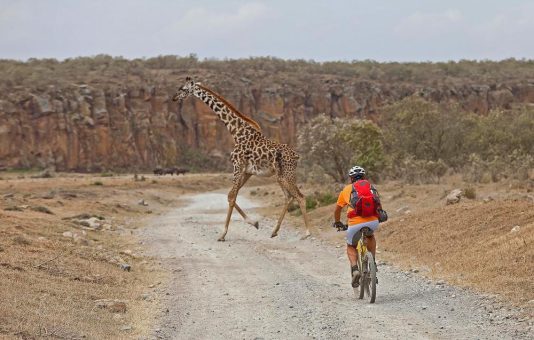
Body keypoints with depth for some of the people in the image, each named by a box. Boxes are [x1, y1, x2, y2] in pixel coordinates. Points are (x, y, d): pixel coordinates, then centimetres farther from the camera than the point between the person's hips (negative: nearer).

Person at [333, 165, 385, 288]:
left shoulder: (347, 190, 17)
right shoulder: (371, 187, 21)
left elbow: (337, 209, 29)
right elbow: (378, 205, 35)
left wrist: (337, 223, 48)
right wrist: (381, 216, 56)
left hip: (355, 224, -2)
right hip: (373, 222, 2)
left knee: (351, 247, 23)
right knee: (370, 236, 37)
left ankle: (355, 269, -2)